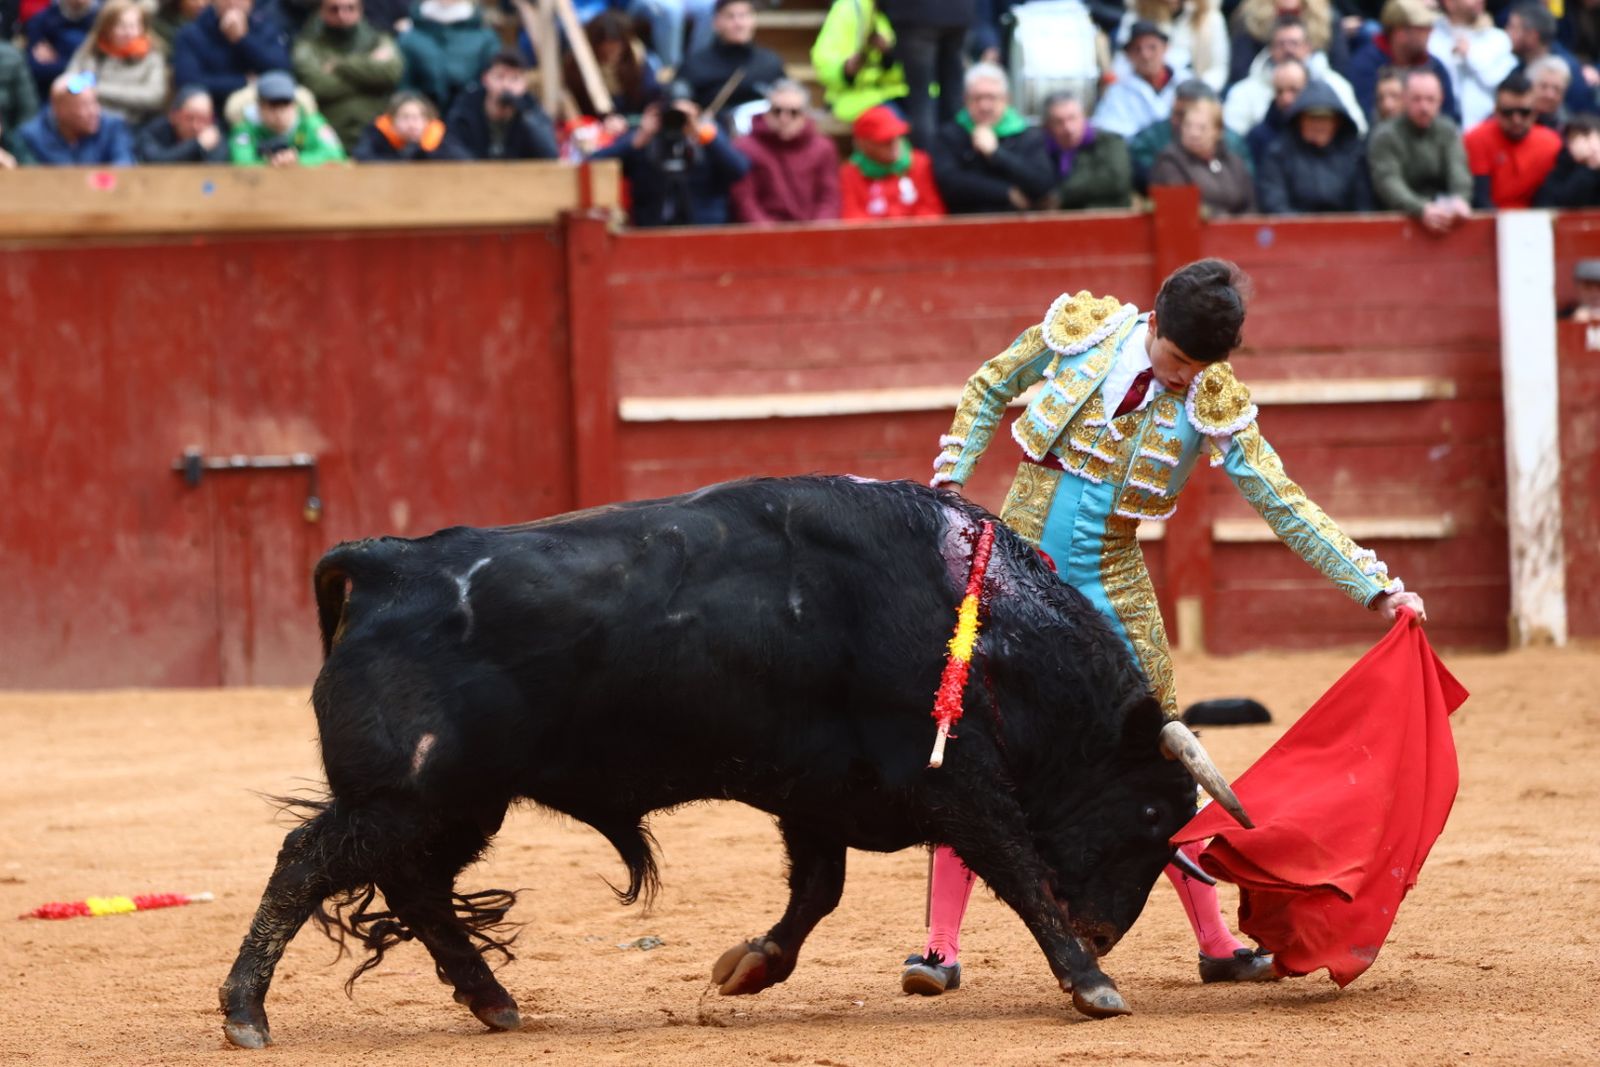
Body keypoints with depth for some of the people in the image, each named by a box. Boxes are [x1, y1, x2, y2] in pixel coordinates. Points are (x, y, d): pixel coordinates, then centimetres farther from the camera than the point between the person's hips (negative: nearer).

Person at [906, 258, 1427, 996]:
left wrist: (1376, 588, -11)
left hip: (1112, 586, 1)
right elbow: (989, 389, 9)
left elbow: (1286, 506, -6)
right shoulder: (1079, 332, -7)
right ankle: (942, 947, -4)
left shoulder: (1214, 405, -6)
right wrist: (950, 483, 1)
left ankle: (1216, 945, 13)